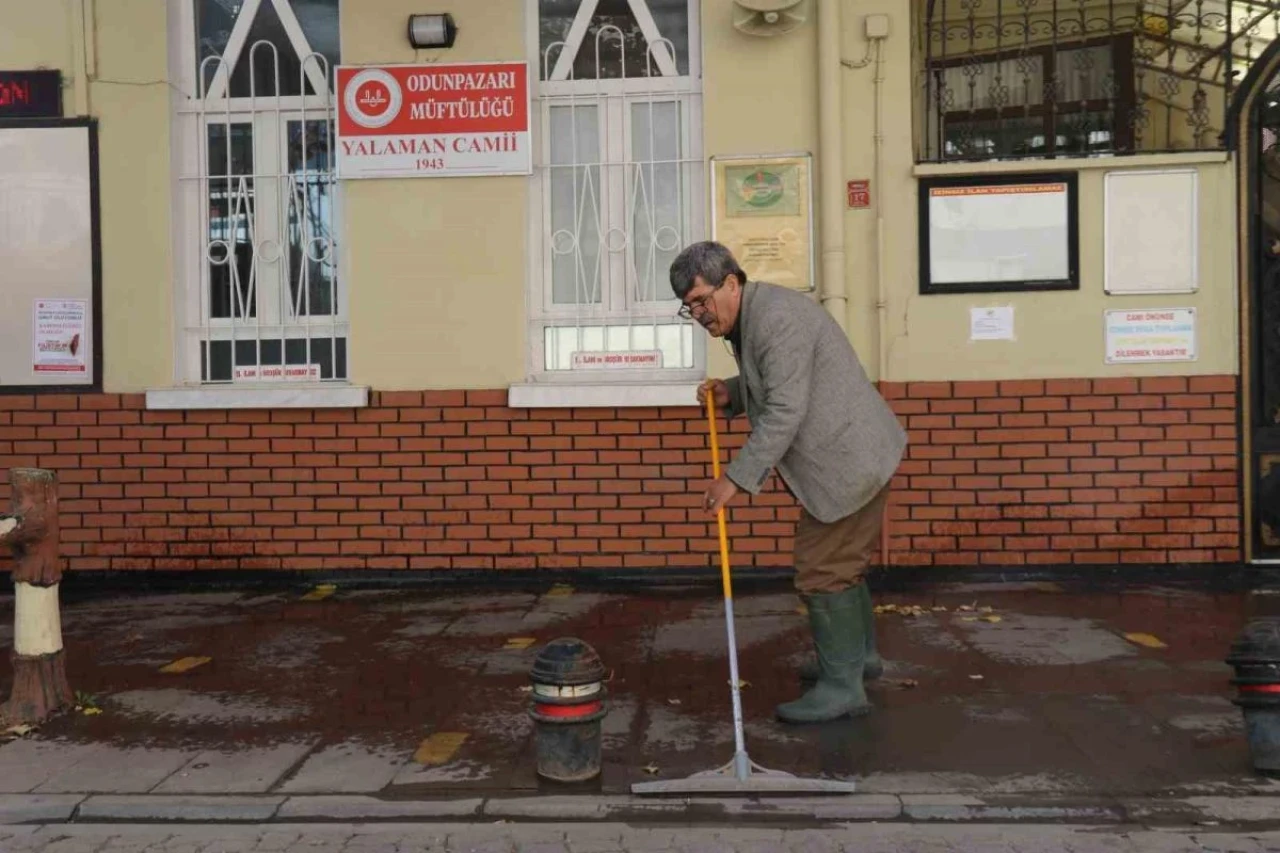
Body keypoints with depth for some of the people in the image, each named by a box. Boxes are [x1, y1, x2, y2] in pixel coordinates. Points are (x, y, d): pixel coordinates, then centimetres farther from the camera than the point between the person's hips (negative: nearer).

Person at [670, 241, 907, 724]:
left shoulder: (776, 318, -22)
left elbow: (785, 413, -27)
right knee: (842, 563, 22)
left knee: (822, 574, -5)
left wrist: (736, 478, -25)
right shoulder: (750, 319, 11)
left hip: (847, 461, -11)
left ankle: (842, 687, 5)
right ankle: (859, 655, 38)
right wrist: (731, 395, 3)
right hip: (853, 455, 11)